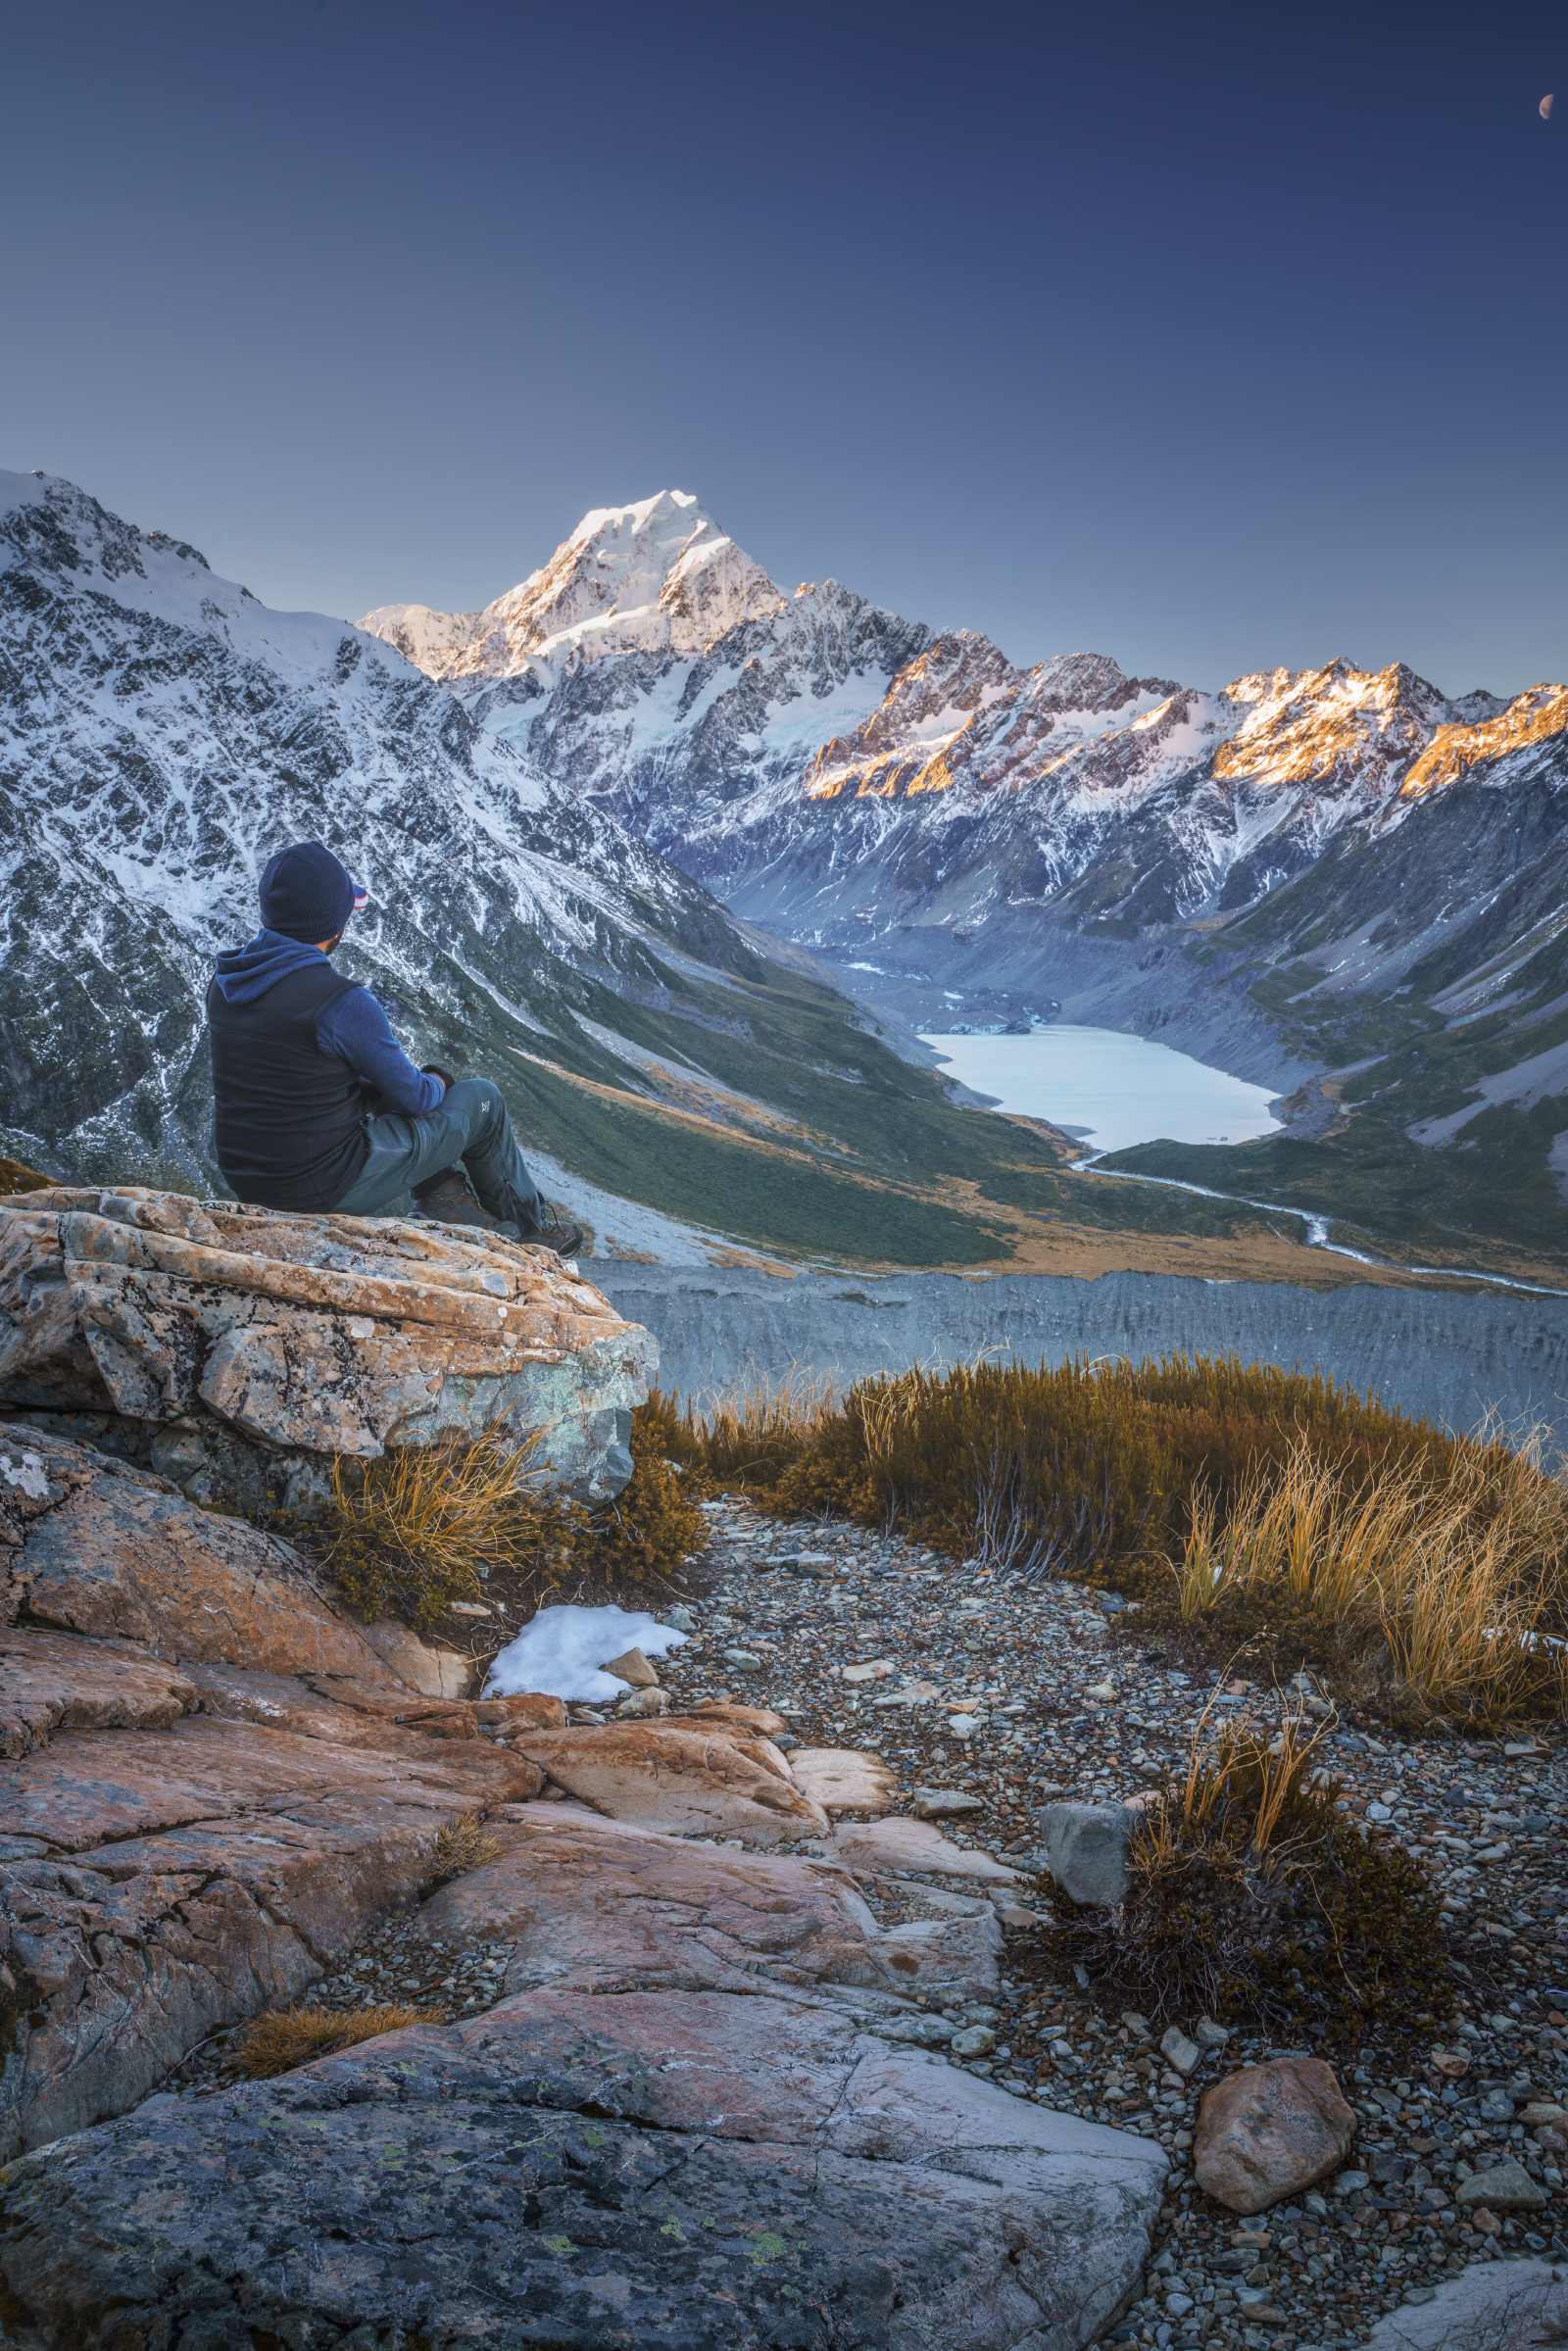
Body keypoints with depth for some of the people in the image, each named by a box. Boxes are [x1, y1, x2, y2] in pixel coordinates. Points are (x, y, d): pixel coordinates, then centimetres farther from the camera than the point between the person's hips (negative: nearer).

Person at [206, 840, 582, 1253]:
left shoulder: (223, 983, 0)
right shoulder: (342, 1002, -25)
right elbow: (412, 1096, -13)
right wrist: (438, 1082, 12)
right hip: (329, 1187, -7)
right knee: (482, 1098, 12)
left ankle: (443, 1198, 19)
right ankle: (527, 1229, 34)